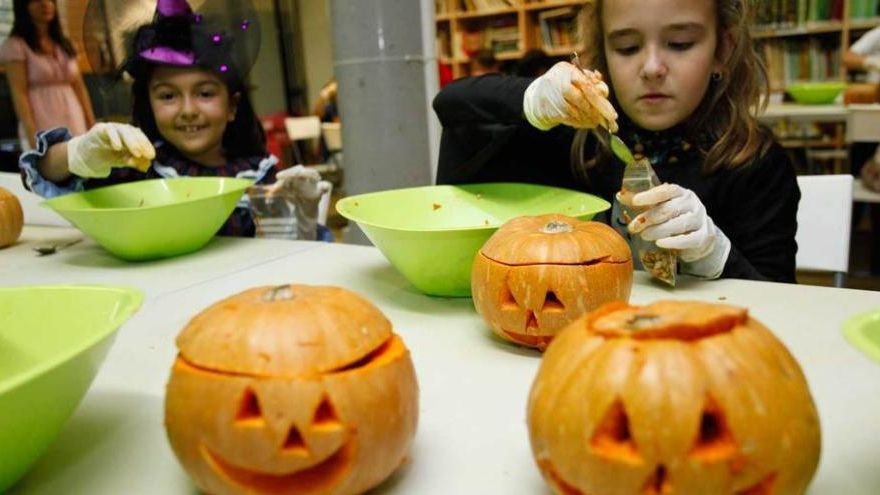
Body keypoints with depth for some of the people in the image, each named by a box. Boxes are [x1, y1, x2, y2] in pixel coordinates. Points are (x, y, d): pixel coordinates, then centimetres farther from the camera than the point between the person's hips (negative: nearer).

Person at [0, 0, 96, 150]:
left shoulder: (65, 44, 17)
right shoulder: (15, 45, 1)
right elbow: (19, 94, -7)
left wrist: (92, 128, 7)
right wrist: (33, 136, -16)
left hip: (76, 126, 5)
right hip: (43, 131, -5)